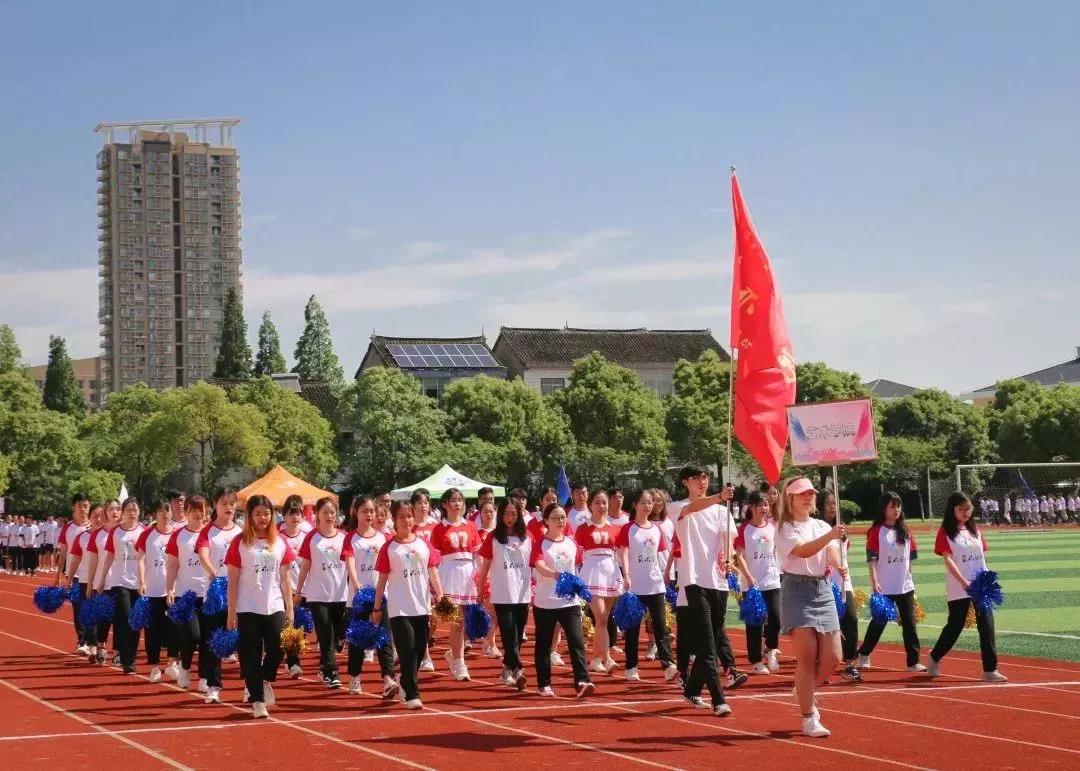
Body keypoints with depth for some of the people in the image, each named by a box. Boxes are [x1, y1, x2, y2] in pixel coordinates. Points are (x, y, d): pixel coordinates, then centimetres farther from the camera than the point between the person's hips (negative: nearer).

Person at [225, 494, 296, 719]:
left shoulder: (280, 543, 6)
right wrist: (231, 613, -5)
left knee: (277, 649, -9)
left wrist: (290, 610, 5)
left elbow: (285, 579, 10)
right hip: (248, 609, -2)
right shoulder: (239, 543, -2)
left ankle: (265, 680, 21)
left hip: (274, 607, 2)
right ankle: (257, 700, 10)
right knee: (251, 656, 0)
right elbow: (232, 581, -1)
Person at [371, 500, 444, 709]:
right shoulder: (388, 547, -1)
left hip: (422, 606, 4)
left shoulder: (423, 544, 7)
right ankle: (412, 695, -8)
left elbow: (432, 572, 9)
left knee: (420, 651, 8)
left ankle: (406, 683, 28)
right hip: (399, 608, -4)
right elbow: (382, 579, 2)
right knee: (407, 650, -10)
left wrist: (440, 596, -2)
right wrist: (377, 608, 1)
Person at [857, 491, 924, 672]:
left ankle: (913, 662, 4)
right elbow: (872, 559, -10)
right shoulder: (877, 531, -6)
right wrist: (874, 582, -18)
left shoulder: (905, 531, 9)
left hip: (905, 586, 4)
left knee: (909, 623, 1)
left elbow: (910, 557, 15)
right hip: (884, 588, -4)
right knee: (879, 622, 4)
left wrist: (911, 578, 12)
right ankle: (863, 655, 22)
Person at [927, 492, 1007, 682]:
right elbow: (948, 560, -13)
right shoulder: (945, 533, -4)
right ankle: (935, 658, 27)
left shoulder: (974, 530, 13)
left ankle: (990, 670, -3)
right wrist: (964, 582, -23)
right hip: (958, 590, -5)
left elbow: (982, 555, 16)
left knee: (987, 627, -3)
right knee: (955, 626, 4)